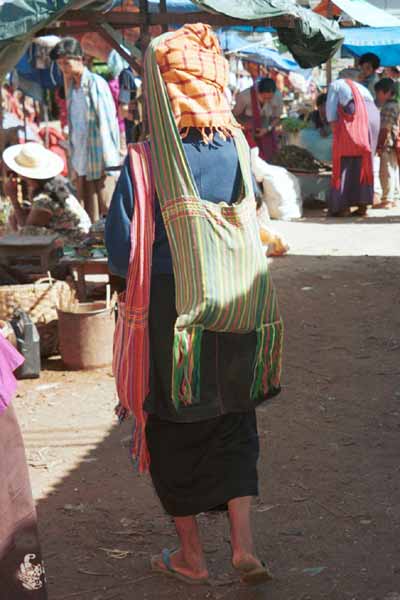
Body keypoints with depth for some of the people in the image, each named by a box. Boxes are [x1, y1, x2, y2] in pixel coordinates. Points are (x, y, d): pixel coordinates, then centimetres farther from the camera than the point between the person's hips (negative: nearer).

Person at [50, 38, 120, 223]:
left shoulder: (96, 84, -9)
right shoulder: (71, 86, 11)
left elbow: (107, 122, -11)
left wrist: (109, 161, -14)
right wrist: (73, 157, 12)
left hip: (99, 158, -7)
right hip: (81, 159, 7)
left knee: (107, 208, -5)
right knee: (88, 212, 9)